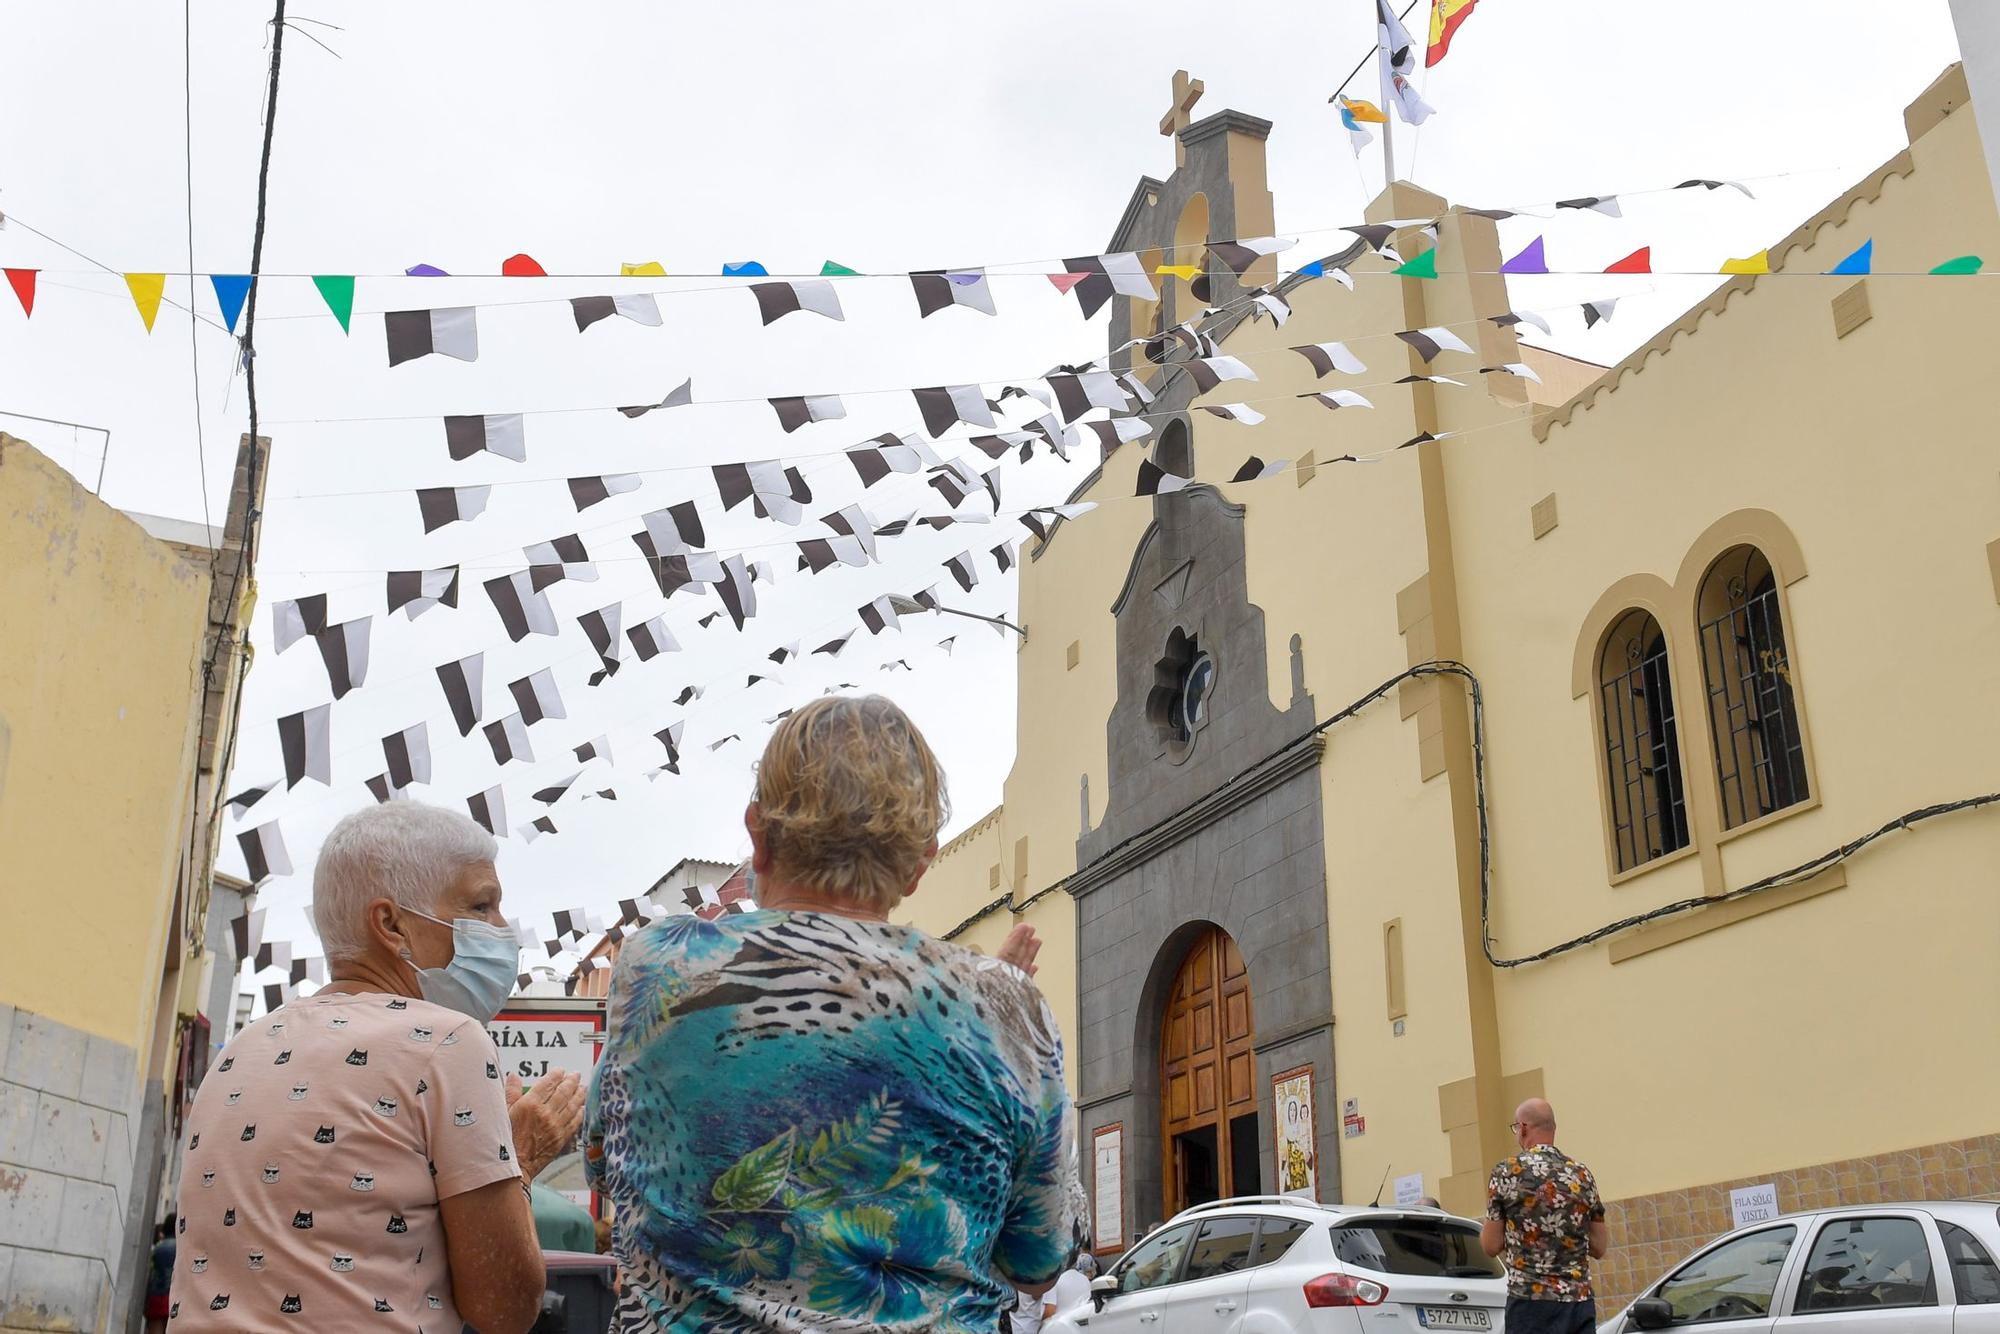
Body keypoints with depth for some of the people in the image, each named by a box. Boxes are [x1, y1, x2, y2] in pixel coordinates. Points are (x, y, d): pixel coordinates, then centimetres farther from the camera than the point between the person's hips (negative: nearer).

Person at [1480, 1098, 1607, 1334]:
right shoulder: (1582, 1175, 9)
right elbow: (1598, 1248, 14)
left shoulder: (1508, 1171, -5)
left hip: (1532, 1299, -5)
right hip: (1581, 1300, 5)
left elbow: (1491, 1246, -1)